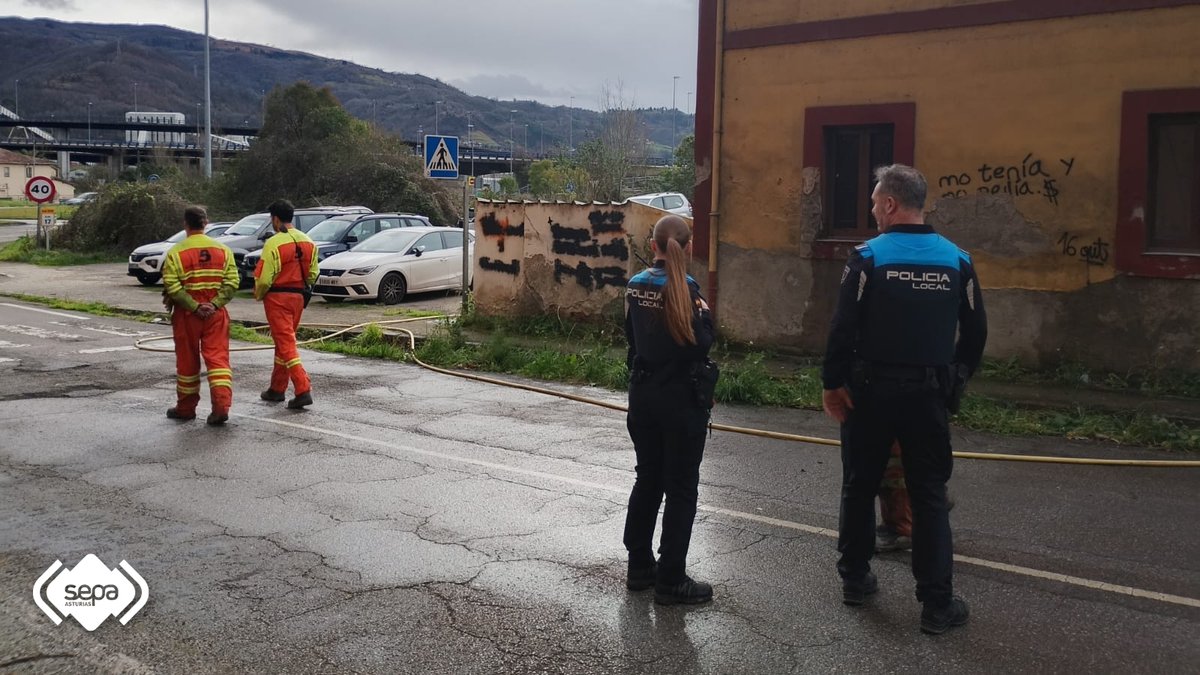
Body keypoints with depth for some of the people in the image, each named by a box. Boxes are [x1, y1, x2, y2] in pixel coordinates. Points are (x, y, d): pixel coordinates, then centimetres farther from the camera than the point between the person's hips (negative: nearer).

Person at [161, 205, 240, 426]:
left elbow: (172, 287, -15)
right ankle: (222, 405, -12)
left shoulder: (176, 252, -7)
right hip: (216, 314, 2)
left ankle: (186, 408, 23)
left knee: (188, 361, 10)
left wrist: (194, 307, -12)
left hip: (186, 315, -1)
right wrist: (214, 304, -8)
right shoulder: (223, 250, 2)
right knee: (218, 358, 1)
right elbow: (232, 283, -5)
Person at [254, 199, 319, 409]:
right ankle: (277, 388, 27)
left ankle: (303, 390, -15)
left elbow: (264, 278, -16)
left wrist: (258, 295, 2)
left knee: (286, 343, -5)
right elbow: (313, 274, 7)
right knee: (284, 341, 18)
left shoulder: (274, 243, -16)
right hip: (299, 296, 7)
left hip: (277, 297, -7)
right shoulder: (308, 242, 5)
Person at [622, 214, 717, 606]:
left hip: (643, 394, 6)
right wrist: (704, 314, -4)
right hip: (681, 399, -6)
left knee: (648, 479, 18)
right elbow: (698, 343, -19)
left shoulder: (636, 285, 3)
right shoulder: (683, 288, -16)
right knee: (680, 489, 3)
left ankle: (639, 567, 26)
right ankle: (671, 581, 7)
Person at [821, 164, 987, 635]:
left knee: (859, 486, 14)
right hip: (929, 394, 2)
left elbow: (843, 328, -13)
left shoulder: (867, 257, -10)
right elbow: (975, 333, 6)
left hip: (871, 391, -2)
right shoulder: (956, 260, 1)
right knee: (929, 496, 7)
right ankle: (937, 604, 9)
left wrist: (833, 383, -4)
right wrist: (954, 379, 18)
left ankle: (855, 579, 26)